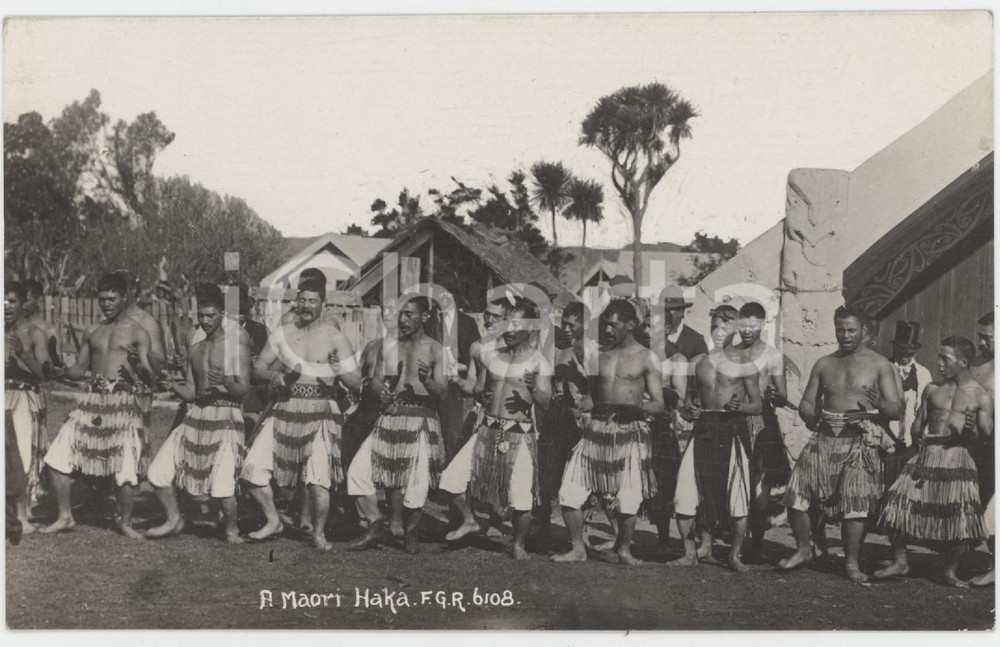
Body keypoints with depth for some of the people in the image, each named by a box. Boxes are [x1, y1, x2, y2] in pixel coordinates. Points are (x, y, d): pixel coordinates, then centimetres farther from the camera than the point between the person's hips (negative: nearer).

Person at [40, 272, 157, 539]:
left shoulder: (137, 333, 0)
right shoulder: (92, 332, 14)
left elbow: (150, 381, -6)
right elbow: (80, 369, 19)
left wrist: (140, 366, -28)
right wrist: (62, 370, -3)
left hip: (124, 402, -5)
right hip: (93, 400, 5)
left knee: (127, 467, -8)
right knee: (57, 456, 1)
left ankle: (125, 522, 16)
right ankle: (65, 516, 18)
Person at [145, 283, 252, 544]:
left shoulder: (237, 341, -4)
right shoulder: (195, 350, 14)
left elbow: (243, 390, -9)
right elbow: (190, 393, 14)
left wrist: (225, 383, -28)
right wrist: (172, 385, -6)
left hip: (226, 417, -6)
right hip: (196, 415, 6)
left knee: (222, 486, -16)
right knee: (158, 471, 4)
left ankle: (231, 529, 13)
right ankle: (174, 519, 28)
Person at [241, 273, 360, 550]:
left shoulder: (335, 338, -1)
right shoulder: (281, 334, 8)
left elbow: (356, 383, -4)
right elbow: (258, 367, 15)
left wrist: (341, 372, -24)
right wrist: (273, 375, -7)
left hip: (320, 412, -4)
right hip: (285, 409, 4)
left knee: (319, 478, -15)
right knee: (253, 469, -1)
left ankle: (318, 532, 13)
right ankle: (273, 521, 24)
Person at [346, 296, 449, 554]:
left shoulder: (435, 349, 0)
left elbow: (443, 392, -7)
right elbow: (367, 377, 16)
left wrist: (426, 381, -26)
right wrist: (373, 384, -6)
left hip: (420, 419, -4)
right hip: (389, 419, 4)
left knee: (417, 481, -7)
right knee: (358, 470, -5)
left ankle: (410, 532, 19)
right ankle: (376, 527, 9)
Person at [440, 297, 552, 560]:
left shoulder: (537, 361, -5)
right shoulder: (492, 355, 9)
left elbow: (546, 401, -14)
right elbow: (479, 387, 19)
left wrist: (532, 390, -32)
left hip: (519, 434, -4)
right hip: (488, 430, 5)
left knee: (522, 497, -6)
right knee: (451, 478, -1)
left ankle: (519, 544, 21)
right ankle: (469, 521, 25)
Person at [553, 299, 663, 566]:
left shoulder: (646, 358, 2)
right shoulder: (597, 353, 11)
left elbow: (659, 404, -1)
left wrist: (637, 407, -22)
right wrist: (582, 403, -4)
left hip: (630, 432, -3)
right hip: (596, 430, 3)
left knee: (628, 501, -5)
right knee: (568, 493, -4)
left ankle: (624, 550, 22)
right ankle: (578, 549, 15)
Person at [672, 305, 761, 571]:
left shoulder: (744, 362, 2)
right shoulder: (701, 360, 13)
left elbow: (757, 406, 2)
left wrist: (739, 406, -18)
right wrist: (689, 407, 1)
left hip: (733, 430, -3)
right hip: (704, 428, 3)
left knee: (736, 496, -2)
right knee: (684, 494, -3)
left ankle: (735, 555, 16)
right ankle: (691, 552, 12)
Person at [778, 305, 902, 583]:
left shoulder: (879, 365, 3)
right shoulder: (824, 364, 14)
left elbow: (897, 409, -2)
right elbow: (806, 402, 17)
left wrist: (878, 406, -23)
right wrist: (811, 415, -5)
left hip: (860, 442, -3)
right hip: (824, 439, 4)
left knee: (854, 504, -7)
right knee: (796, 495, -2)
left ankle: (852, 563, 8)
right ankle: (803, 549, 18)